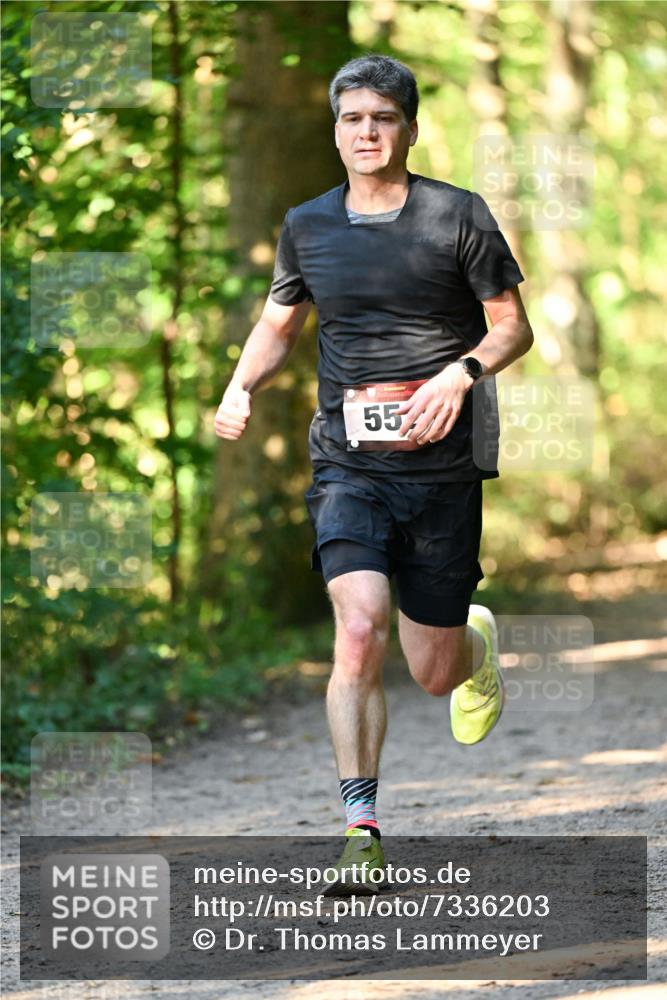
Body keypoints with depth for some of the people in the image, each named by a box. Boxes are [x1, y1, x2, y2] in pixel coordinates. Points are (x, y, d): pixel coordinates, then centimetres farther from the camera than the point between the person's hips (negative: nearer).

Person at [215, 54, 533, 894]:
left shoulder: (458, 216, -1)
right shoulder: (308, 226, 7)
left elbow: (513, 326, 3)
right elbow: (278, 325, 21)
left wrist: (462, 372, -16)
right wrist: (241, 386, 2)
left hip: (442, 465, -1)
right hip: (349, 464, 1)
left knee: (433, 671, 5)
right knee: (360, 632, -21)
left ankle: (477, 644, 45)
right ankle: (361, 835, -17)